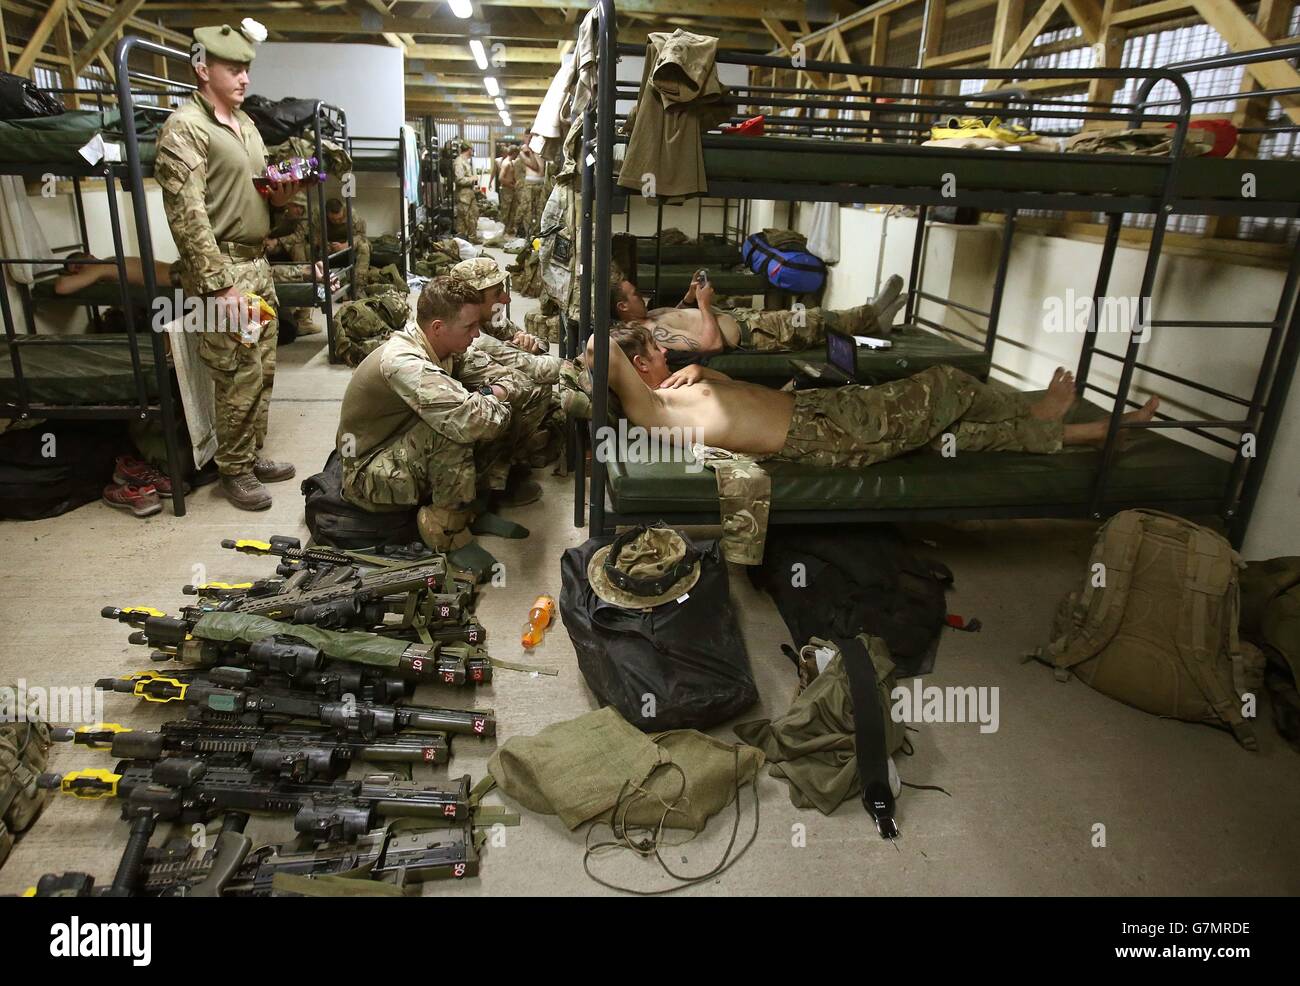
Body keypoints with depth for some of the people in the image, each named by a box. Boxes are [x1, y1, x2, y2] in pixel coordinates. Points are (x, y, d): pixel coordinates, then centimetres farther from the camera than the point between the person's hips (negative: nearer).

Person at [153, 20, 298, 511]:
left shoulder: (245, 123, 16)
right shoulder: (185, 127, -10)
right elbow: (188, 215, -18)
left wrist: (280, 196, 2)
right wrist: (220, 284, -23)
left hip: (258, 262, 8)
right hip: (222, 267, -8)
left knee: (263, 369, 13)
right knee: (239, 377, -4)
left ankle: (253, 455, 27)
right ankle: (234, 471, 11)